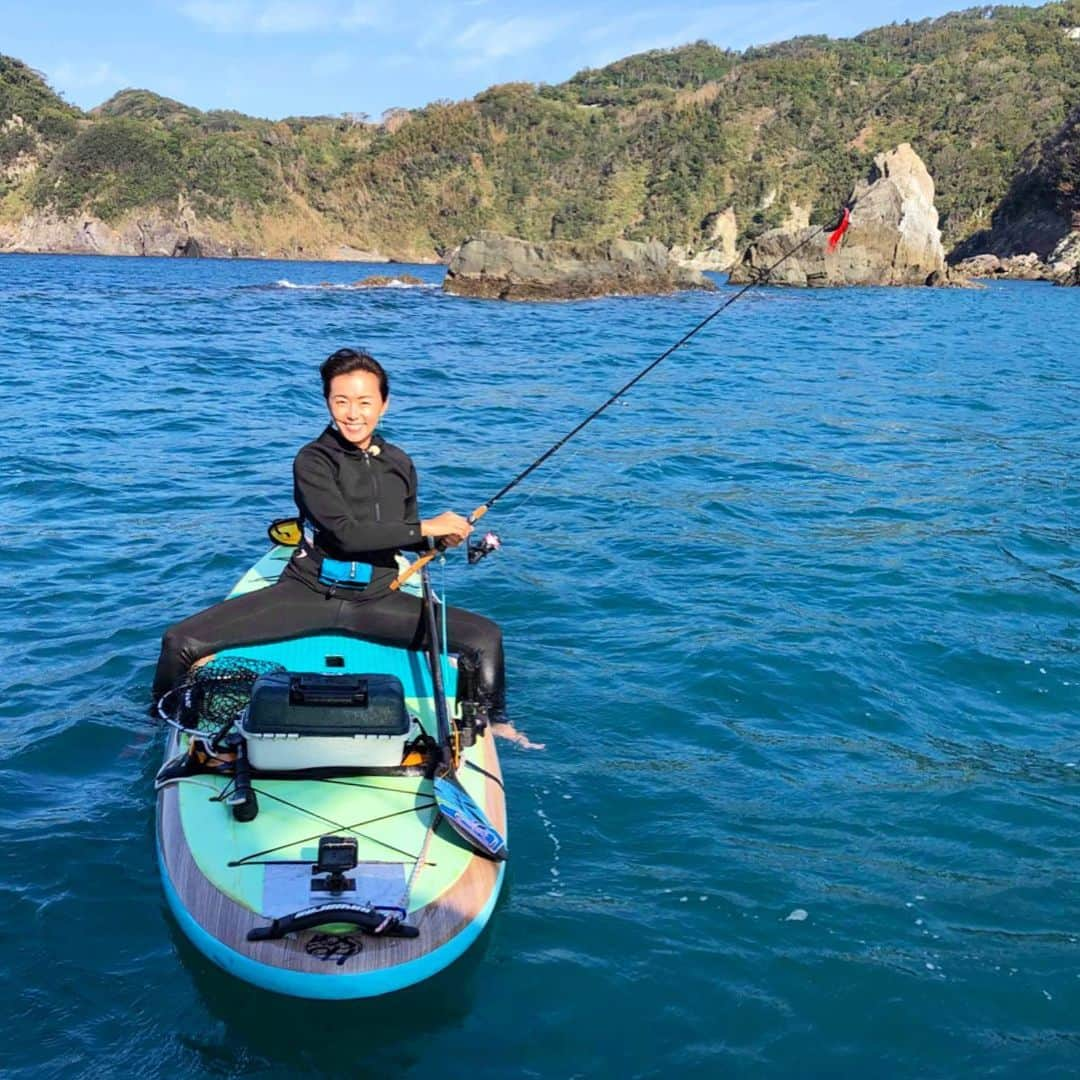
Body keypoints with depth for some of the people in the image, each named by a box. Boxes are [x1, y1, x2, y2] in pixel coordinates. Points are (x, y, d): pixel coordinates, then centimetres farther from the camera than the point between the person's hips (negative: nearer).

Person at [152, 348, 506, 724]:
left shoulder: (400, 465, 7)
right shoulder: (313, 461, -8)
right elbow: (345, 534, -20)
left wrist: (441, 538, -1)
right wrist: (426, 527, -17)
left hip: (377, 601, 4)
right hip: (308, 592, -3)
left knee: (487, 638, -10)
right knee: (181, 642, -18)